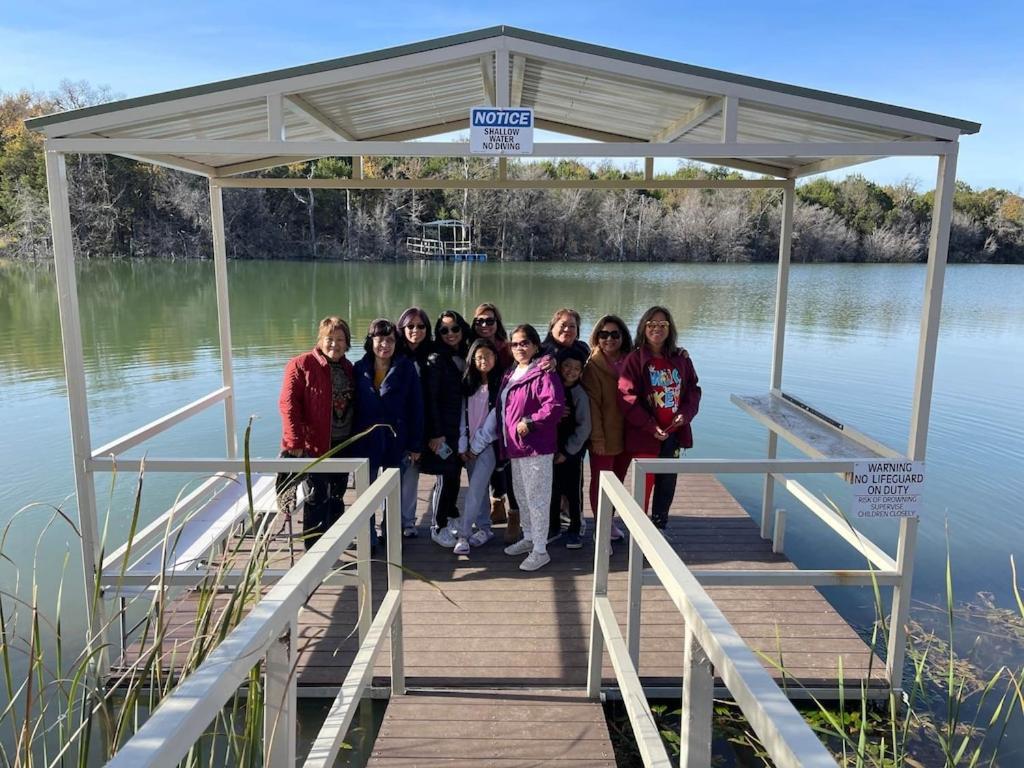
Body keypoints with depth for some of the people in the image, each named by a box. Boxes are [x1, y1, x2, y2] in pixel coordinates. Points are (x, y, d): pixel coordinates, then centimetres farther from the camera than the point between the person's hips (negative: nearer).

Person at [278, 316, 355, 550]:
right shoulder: (302, 365, -10)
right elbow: (288, 403, -16)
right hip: (313, 445, -6)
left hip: (343, 443, 7)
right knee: (316, 499, -1)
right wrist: (295, 441, -21)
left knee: (336, 496, 18)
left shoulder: (347, 368, 10)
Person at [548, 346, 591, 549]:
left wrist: (567, 451, -12)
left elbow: (584, 427, -11)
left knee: (574, 491, 4)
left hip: (572, 451, -3)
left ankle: (574, 530, 17)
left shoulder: (580, 395, -8)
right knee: (552, 490, 12)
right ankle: (553, 526, 27)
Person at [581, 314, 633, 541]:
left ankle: (609, 521, 31)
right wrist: (597, 438, -17)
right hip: (604, 437, -4)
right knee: (600, 481, 5)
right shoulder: (593, 365, -7)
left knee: (617, 480, 15)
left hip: (626, 434, 5)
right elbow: (592, 404, -12)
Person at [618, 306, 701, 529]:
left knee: (667, 482, 14)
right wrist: (650, 426, -18)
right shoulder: (635, 359, -8)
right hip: (645, 435, -4)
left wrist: (685, 414, -7)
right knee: (644, 483, 2)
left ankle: (659, 525, 30)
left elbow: (693, 389, 11)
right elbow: (627, 397, -14)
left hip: (673, 433, 5)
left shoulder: (681, 359, 6)